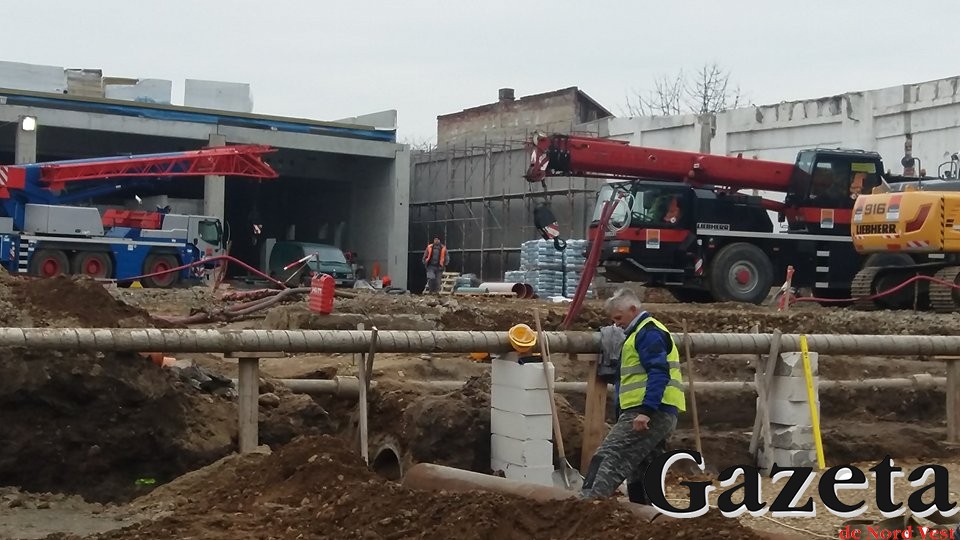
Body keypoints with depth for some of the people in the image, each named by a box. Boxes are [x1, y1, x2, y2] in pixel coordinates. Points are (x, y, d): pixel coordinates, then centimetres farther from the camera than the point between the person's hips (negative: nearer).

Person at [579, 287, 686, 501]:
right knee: (641, 472, 12)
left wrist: (645, 411, -27)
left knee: (609, 456, -21)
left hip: (650, 414, -11)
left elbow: (659, 374, -20)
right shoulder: (641, 333, 26)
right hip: (656, 416, 11)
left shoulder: (649, 333, -7)